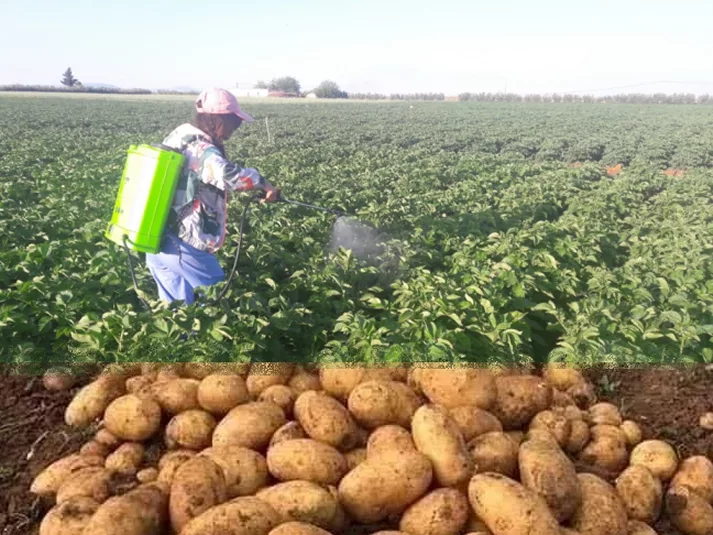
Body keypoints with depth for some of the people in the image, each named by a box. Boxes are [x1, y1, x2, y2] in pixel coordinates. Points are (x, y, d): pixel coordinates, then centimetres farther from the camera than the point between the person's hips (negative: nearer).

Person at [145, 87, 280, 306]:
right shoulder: (201, 150, -19)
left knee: (176, 305, 19)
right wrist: (263, 183, -23)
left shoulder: (179, 138, 11)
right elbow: (229, 175, -38)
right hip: (183, 247, -9)